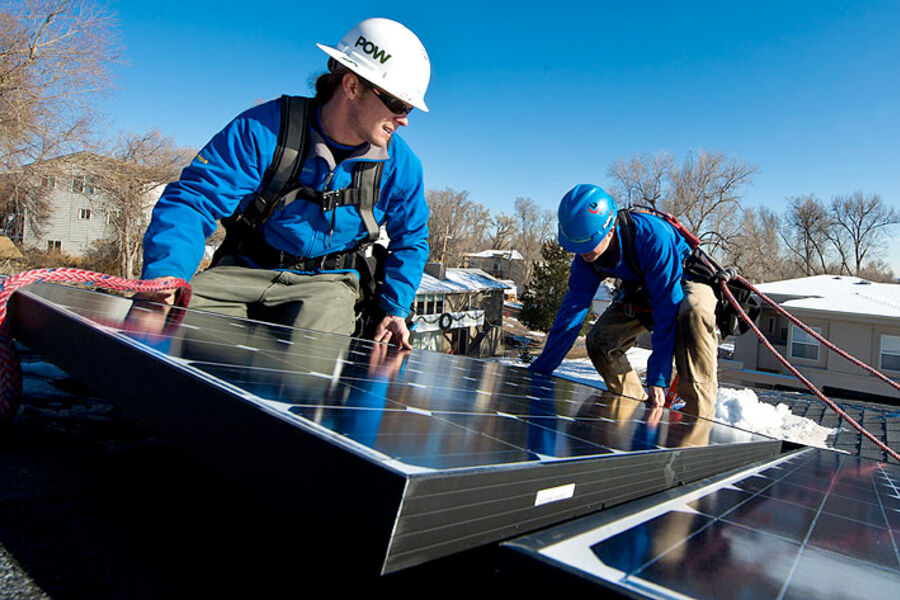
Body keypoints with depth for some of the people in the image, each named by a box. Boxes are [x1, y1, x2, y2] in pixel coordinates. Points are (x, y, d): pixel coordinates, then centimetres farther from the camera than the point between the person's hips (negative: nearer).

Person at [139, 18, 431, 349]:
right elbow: (193, 200, -15)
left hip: (325, 283, 1)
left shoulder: (400, 163, -1)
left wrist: (395, 310, 1)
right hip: (243, 270, 0)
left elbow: (410, 242, 13)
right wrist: (166, 272, -34)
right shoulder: (264, 129, -11)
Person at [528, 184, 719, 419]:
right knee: (599, 341, -13)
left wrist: (657, 378, -40)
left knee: (693, 312, -40)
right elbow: (572, 310, -14)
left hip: (688, 281, -5)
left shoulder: (652, 235, -39)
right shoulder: (586, 255, -20)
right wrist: (539, 369, -13)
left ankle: (699, 414, -32)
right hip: (643, 293, 6)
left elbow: (667, 309, -38)